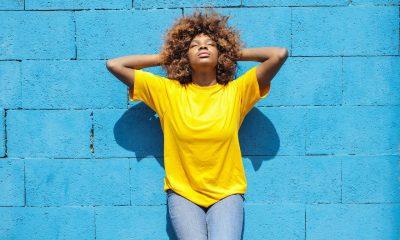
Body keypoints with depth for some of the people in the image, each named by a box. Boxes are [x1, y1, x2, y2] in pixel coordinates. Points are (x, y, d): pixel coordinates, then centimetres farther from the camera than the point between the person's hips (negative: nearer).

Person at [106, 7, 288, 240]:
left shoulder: (236, 91, -1)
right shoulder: (167, 91, 0)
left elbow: (280, 54, -9)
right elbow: (114, 64, 0)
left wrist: (235, 53, 4)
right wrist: (163, 57, 5)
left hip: (226, 193, 0)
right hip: (182, 194, 1)